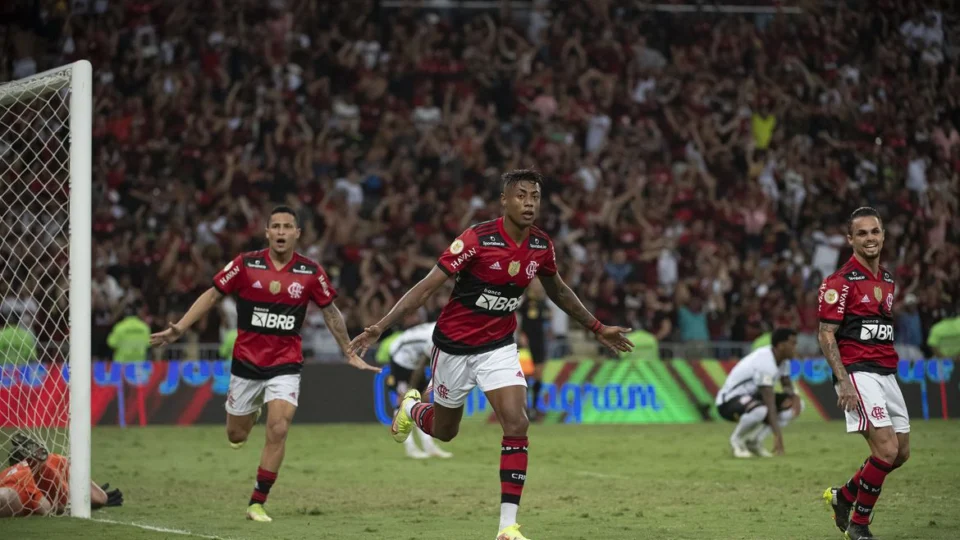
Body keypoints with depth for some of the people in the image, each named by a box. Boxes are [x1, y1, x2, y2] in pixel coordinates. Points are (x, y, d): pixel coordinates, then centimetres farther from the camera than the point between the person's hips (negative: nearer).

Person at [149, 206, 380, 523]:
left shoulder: (311, 272, -5)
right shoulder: (246, 264, -7)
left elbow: (331, 312, 8)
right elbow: (213, 295, 0)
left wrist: (350, 354, 12)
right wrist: (179, 328, -8)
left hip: (286, 364, -1)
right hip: (246, 362, 1)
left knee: (278, 431, -17)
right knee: (236, 436, 11)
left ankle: (257, 503, -5)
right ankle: (251, 414, 50)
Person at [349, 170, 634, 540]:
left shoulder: (541, 246, -7)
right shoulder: (477, 239, -23)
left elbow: (557, 291, 15)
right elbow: (428, 286, -22)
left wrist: (597, 328, 20)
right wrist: (378, 328, -28)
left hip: (499, 346, 3)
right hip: (455, 344, -3)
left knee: (516, 424, -16)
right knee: (444, 431, 15)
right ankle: (410, 407, 52)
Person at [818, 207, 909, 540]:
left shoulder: (888, 280, 15)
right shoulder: (840, 282, -8)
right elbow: (826, 335, -11)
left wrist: (892, 368, 17)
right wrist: (843, 381, -20)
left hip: (886, 373, 8)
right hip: (857, 372, -8)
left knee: (901, 452, 7)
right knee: (887, 448, -17)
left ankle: (843, 496, 26)